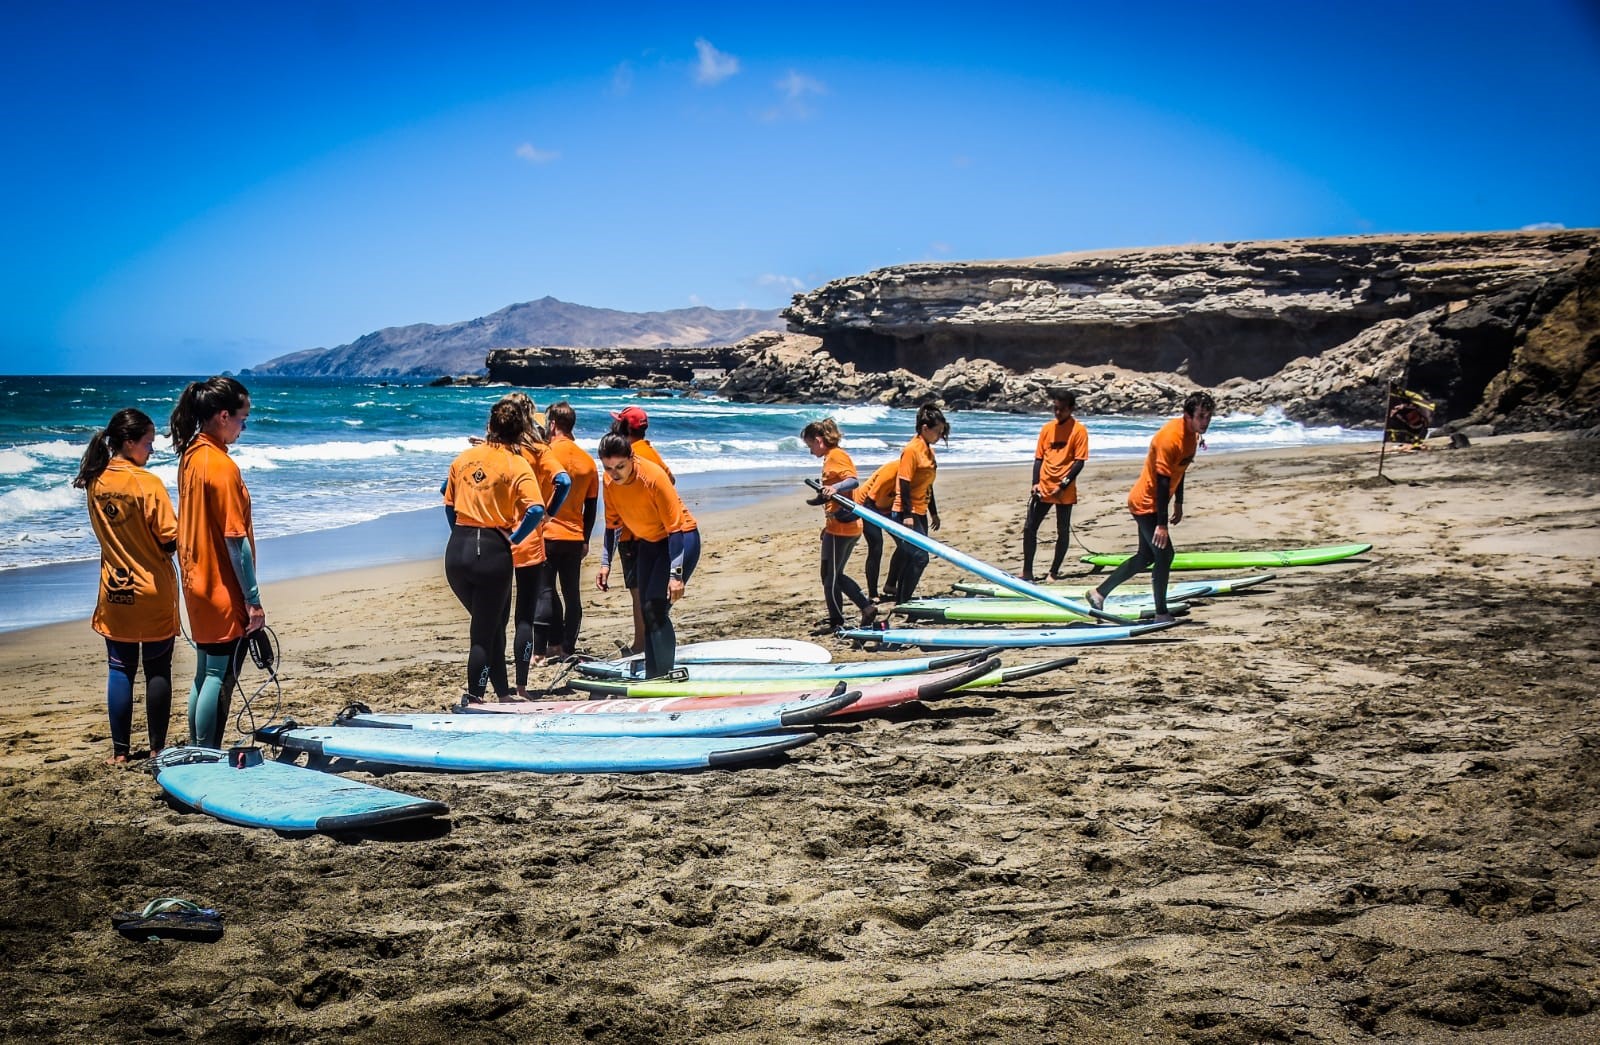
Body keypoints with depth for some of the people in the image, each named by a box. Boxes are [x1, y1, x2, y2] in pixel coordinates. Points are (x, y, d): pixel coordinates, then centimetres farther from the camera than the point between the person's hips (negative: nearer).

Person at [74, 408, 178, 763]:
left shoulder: (95, 482, 0)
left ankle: (120, 750, 13)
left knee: (120, 669, 10)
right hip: (153, 593, -5)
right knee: (157, 670, 7)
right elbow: (170, 539, -16)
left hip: (114, 593, 5)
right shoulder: (148, 484, -18)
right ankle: (157, 748, 13)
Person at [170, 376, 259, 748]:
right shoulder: (222, 466, -19)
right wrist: (253, 599, -16)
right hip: (224, 592, -9)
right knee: (220, 676, -2)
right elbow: (236, 539, -20)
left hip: (198, 584, 9)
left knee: (205, 673, 16)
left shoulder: (190, 455, 7)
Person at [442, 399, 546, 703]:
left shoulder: (464, 457, 7)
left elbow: (449, 504, 14)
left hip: (456, 552, 5)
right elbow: (536, 510, -20)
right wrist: (513, 538, -7)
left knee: (489, 623, 22)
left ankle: (503, 694, 29)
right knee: (484, 633, 7)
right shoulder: (517, 465, -6)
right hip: (492, 552, -5)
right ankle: (474, 701, 7)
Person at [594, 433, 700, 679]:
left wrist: (676, 574, -30)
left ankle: (665, 676, -13)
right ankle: (652, 677, 16)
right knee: (647, 611, 8)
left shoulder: (654, 477, -29)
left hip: (680, 539, -7)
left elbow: (675, 527, -27)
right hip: (647, 543, 7)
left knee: (657, 608, -19)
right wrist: (605, 564, 1)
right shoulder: (609, 481, -11)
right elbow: (612, 524, 4)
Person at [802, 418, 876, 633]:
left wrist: (834, 488, -46)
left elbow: (853, 480, -26)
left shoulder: (835, 456, -12)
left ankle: (835, 622, 9)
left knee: (830, 576, 0)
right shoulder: (832, 457, 18)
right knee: (835, 575, 15)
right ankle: (866, 608, 14)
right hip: (849, 526, 10)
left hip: (840, 528, -10)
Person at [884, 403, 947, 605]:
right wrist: (907, 515, -23)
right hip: (907, 514, -9)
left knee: (908, 555, 17)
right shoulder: (912, 450, -16)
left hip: (920, 513, 9)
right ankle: (903, 602, -6)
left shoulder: (928, 450, 12)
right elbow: (904, 484, -20)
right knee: (919, 557, -12)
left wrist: (933, 512, 24)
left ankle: (897, 594, 29)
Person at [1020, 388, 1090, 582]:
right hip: (1043, 488, 4)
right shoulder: (1047, 428, 8)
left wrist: (1063, 485, -17)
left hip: (1065, 491, -4)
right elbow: (1039, 457, 9)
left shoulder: (1078, 430, -5)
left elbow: (1079, 461, -10)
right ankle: (1027, 571, 7)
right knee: (1029, 528, 0)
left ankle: (1054, 572, 16)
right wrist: (1035, 483, -3)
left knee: (1063, 532, 5)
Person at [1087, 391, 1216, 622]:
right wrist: (1161, 524, -26)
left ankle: (1099, 593, 23)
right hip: (1146, 503, -10)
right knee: (1164, 553, -8)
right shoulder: (1170, 438, -27)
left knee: (1147, 556, 15)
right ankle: (1161, 614, 3)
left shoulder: (1191, 432, 2)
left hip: (1145, 502, 10)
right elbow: (1162, 481, -27)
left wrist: (1179, 504, 21)